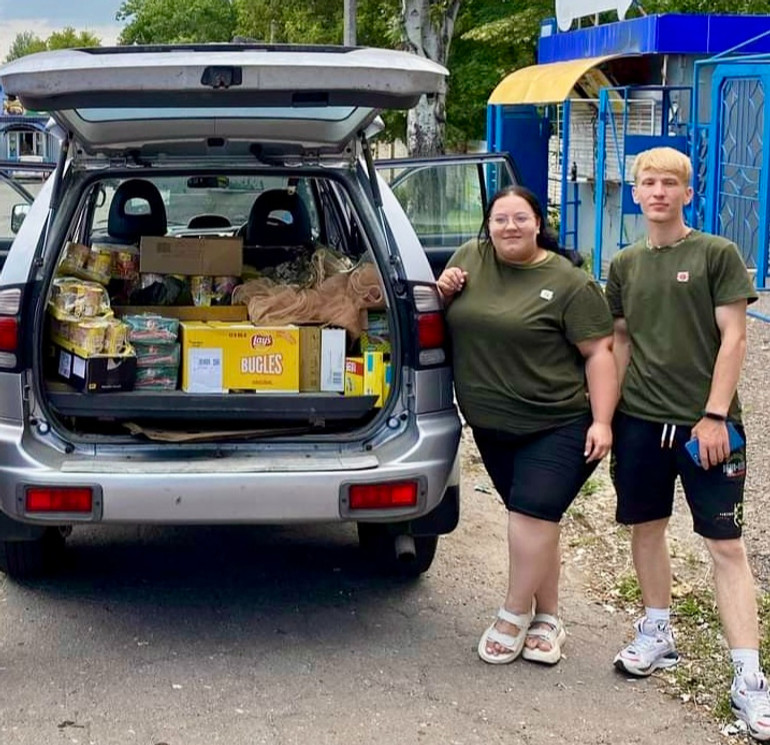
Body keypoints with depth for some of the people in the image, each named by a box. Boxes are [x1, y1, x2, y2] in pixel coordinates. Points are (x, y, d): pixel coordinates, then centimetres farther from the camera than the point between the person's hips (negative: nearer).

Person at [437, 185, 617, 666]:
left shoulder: (570, 283, -10)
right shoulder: (470, 257, 4)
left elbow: (599, 353, -10)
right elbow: (446, 315, 20)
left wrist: (602, 421, -17)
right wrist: (443, 289, -3)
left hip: (558, 427, -5)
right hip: (492, 425, 5)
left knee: (533, 516, -12)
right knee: (536, 520, 12)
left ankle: (514, 616, 4)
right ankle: (548, 619, 21)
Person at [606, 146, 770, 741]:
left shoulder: (717, 254, -2)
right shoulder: (624, 265, 10)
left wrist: (714, 415, -12)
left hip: (706, 422, -4)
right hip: (639, 420, 4)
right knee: (646, 529, 13)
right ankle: (658, 635, 33)